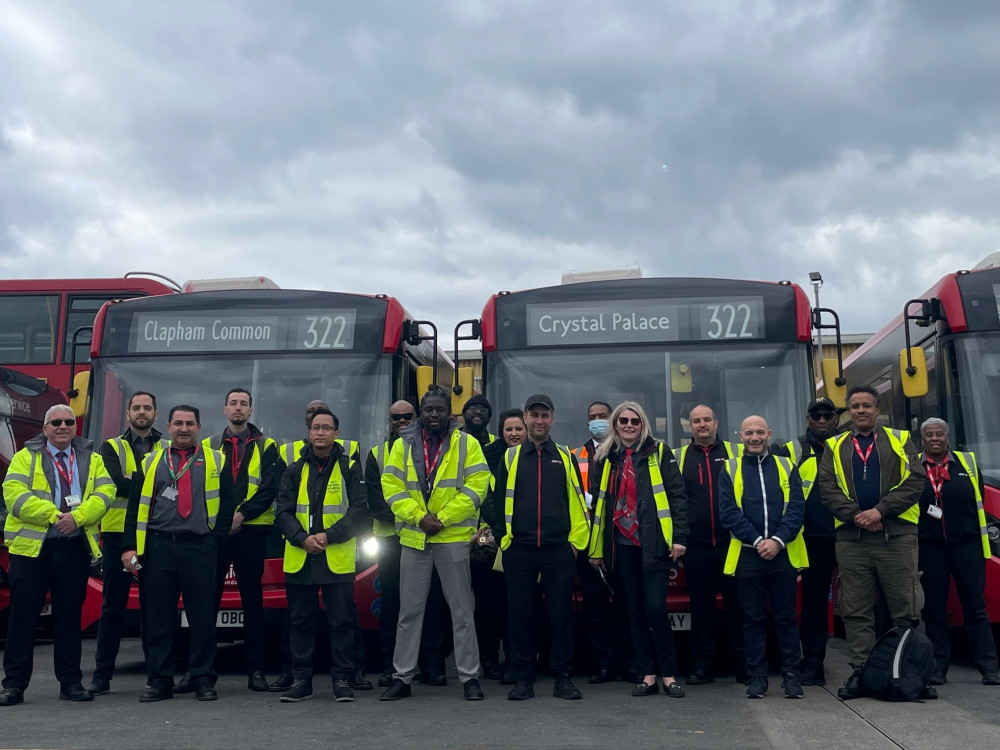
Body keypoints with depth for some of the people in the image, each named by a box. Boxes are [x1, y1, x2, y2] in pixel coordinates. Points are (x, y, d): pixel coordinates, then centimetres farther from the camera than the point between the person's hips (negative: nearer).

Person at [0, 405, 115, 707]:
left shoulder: (92, 459, 12)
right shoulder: (26, 457, 5)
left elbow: (104, 493, 0)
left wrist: (78, 516, -17)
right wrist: (53, 515, -18)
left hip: (75, 546, 2)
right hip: (31, 545, -2)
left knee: (69, 615, 8)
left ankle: (71, 682, 15)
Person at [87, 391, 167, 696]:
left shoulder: (168, 449, 12)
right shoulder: (112, 448, 10)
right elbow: (116, 483, -8)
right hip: (118, 534, 0)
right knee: (113, 606, 4)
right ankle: (102, 674, 11)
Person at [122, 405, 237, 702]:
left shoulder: (216, 462, 8)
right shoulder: (150, 463, 13)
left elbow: (228, 505, 5)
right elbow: (135, 507, 8)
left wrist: (215, 539, -2)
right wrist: (130, 547, -1)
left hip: (200, 549, -1)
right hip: (158, 548, 2)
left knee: (203, 617, 1)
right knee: (157, 618, 4)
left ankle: (203, 680, 9)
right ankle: (159, 681, 13)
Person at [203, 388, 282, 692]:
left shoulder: (266, 447, 8)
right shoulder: (208, 446, 12)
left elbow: (270, 488, -3)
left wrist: (242, 514, -14)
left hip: (251, 531, -1)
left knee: (252, 600, 3)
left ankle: (255, 669, 7)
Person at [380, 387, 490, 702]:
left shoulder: (467, 443, 0)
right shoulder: (403, 444, 7)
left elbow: (476, 486, -7)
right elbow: (392, 487, 0)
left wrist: (443, 518, -14)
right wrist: (419, 517, -12)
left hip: (454, 536, -2)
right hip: (413, 537, 2)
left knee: (462, 610, 4)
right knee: (409, 611, 9)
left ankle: (469, 676, 13)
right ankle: (402, 677, 17)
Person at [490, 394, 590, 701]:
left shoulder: (565, 457, 9)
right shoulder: (510, 457, 9)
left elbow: (577, 501, 6)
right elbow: (499, 501, 10)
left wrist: (577, 539, 0)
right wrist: (502, 537, 3)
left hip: (558, 549, 0)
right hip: (519, 549, 1)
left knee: (561, 614, 2)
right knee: (520, 615, 4)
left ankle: (562, 678, 12)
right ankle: (522, 679, 13)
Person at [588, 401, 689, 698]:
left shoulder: (658, 452, 1)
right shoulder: (605, 457, 11)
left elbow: (677, 494, -3)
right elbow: (599, 503, 12)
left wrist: (679, 536, -11)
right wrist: (595, 548, 10)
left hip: (654, 544, -4)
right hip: (622, 546, 4)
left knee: (655, 608, -7)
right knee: (635, 611, 8)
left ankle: (668, 674, 7)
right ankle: (648, 675, 16)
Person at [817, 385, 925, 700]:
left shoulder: (900, 441, 10)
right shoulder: (834, 447, 13)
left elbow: (914, 482, -2)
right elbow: (828, 489, 2)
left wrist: (880, 510, -13)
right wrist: (856, 515, -13)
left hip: (897, 536, -1)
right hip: (851, 539, 2)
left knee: (906, 609, 1)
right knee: (855, 612, 4)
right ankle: (860, 672, 11)